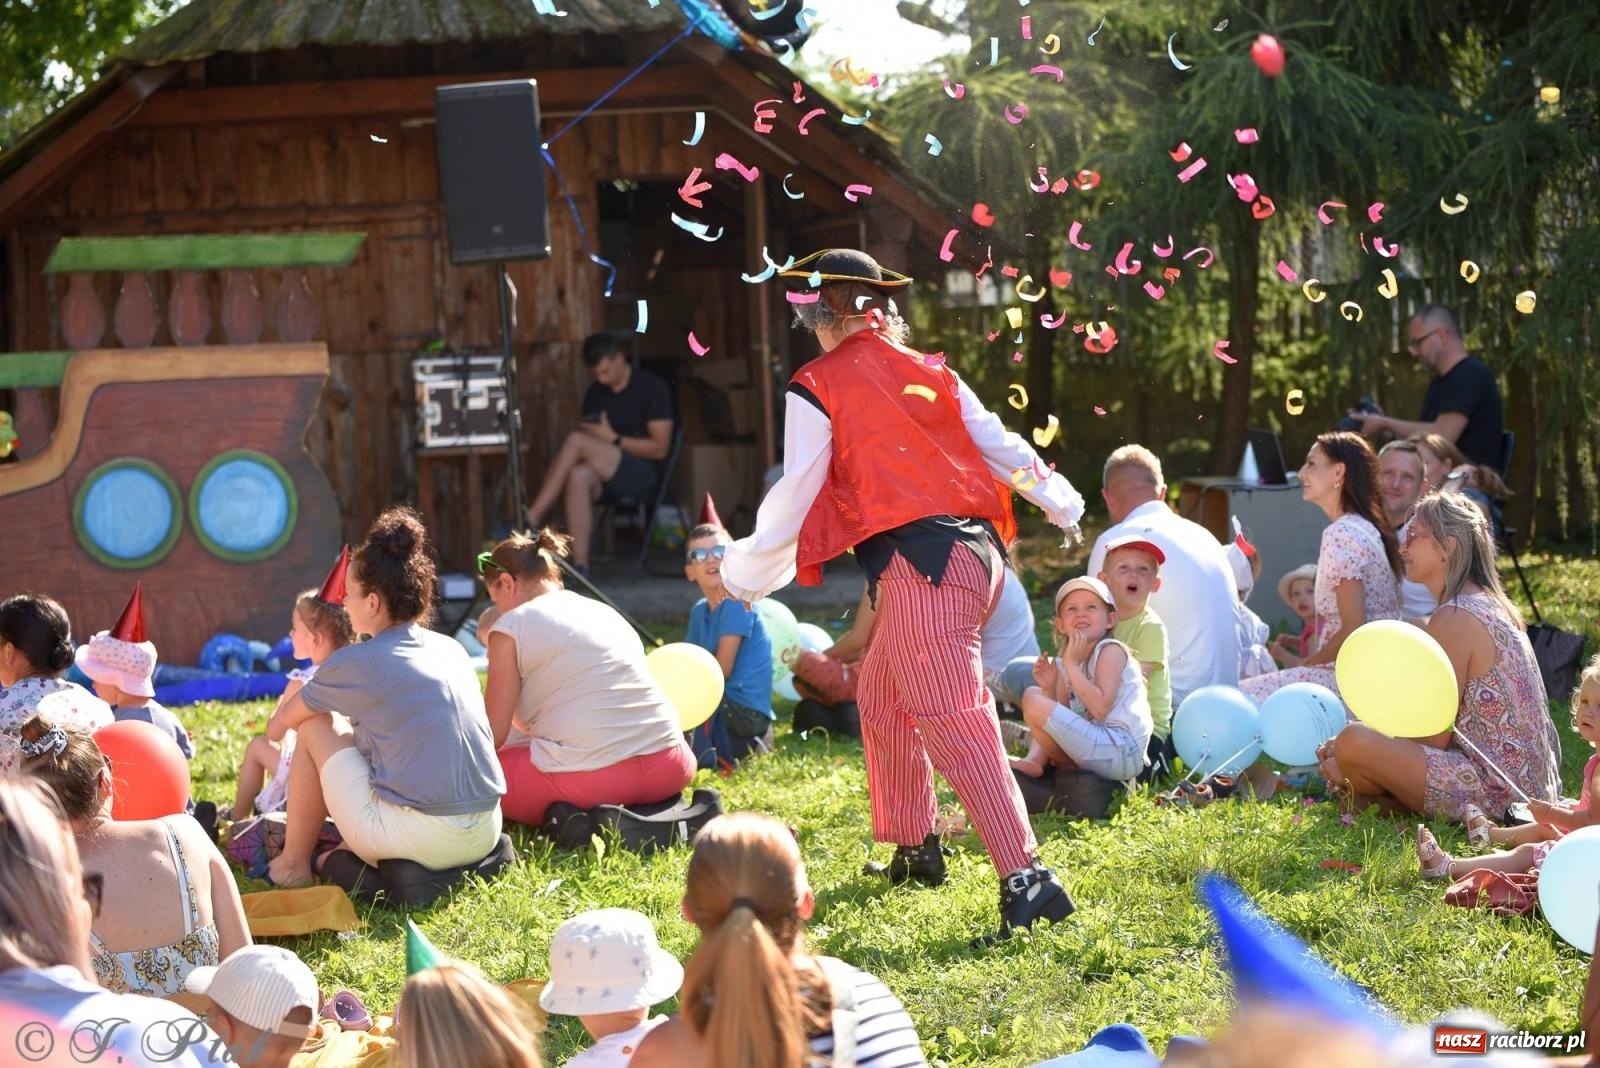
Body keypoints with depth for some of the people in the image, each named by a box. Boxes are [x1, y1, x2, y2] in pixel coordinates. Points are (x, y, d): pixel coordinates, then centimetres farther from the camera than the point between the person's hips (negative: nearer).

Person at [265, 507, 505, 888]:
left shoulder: (356, 663, -5)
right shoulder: (451, 649, 12)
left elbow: (278, 726, 13)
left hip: (419, 838, -7)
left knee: (315, 728, 12)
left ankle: (293, 864, 20)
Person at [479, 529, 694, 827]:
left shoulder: (512, 626, 3)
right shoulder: (604, 611, 22)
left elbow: (494, 735, 4)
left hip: (587, 779, -6)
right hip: (667, 768, 6)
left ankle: (575, 819, -3)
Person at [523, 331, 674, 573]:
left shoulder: (652, 387, -2)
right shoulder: (595, 394, 15)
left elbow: (660, 448, -6)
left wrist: (613, 439, -15)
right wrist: (592, 433, -6)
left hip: (641, 475, -5)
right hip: (604, 476, 5)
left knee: (576, 441, -27)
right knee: (579, 476, -35)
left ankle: (531, 520, -29)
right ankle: (580, 568, -41)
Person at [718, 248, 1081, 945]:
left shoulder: (818, 388, 2)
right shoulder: (928, 372, 19)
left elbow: (795, 495, 1)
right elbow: (998, 443, 19)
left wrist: (748, 570, 14)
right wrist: (1060, 502, 31)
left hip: (917, 560, -8)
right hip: (977, 547, 8)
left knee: (954, 724, -12)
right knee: (882, 696, 25)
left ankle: (1025, 876, -22)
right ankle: (915, 849, 32)